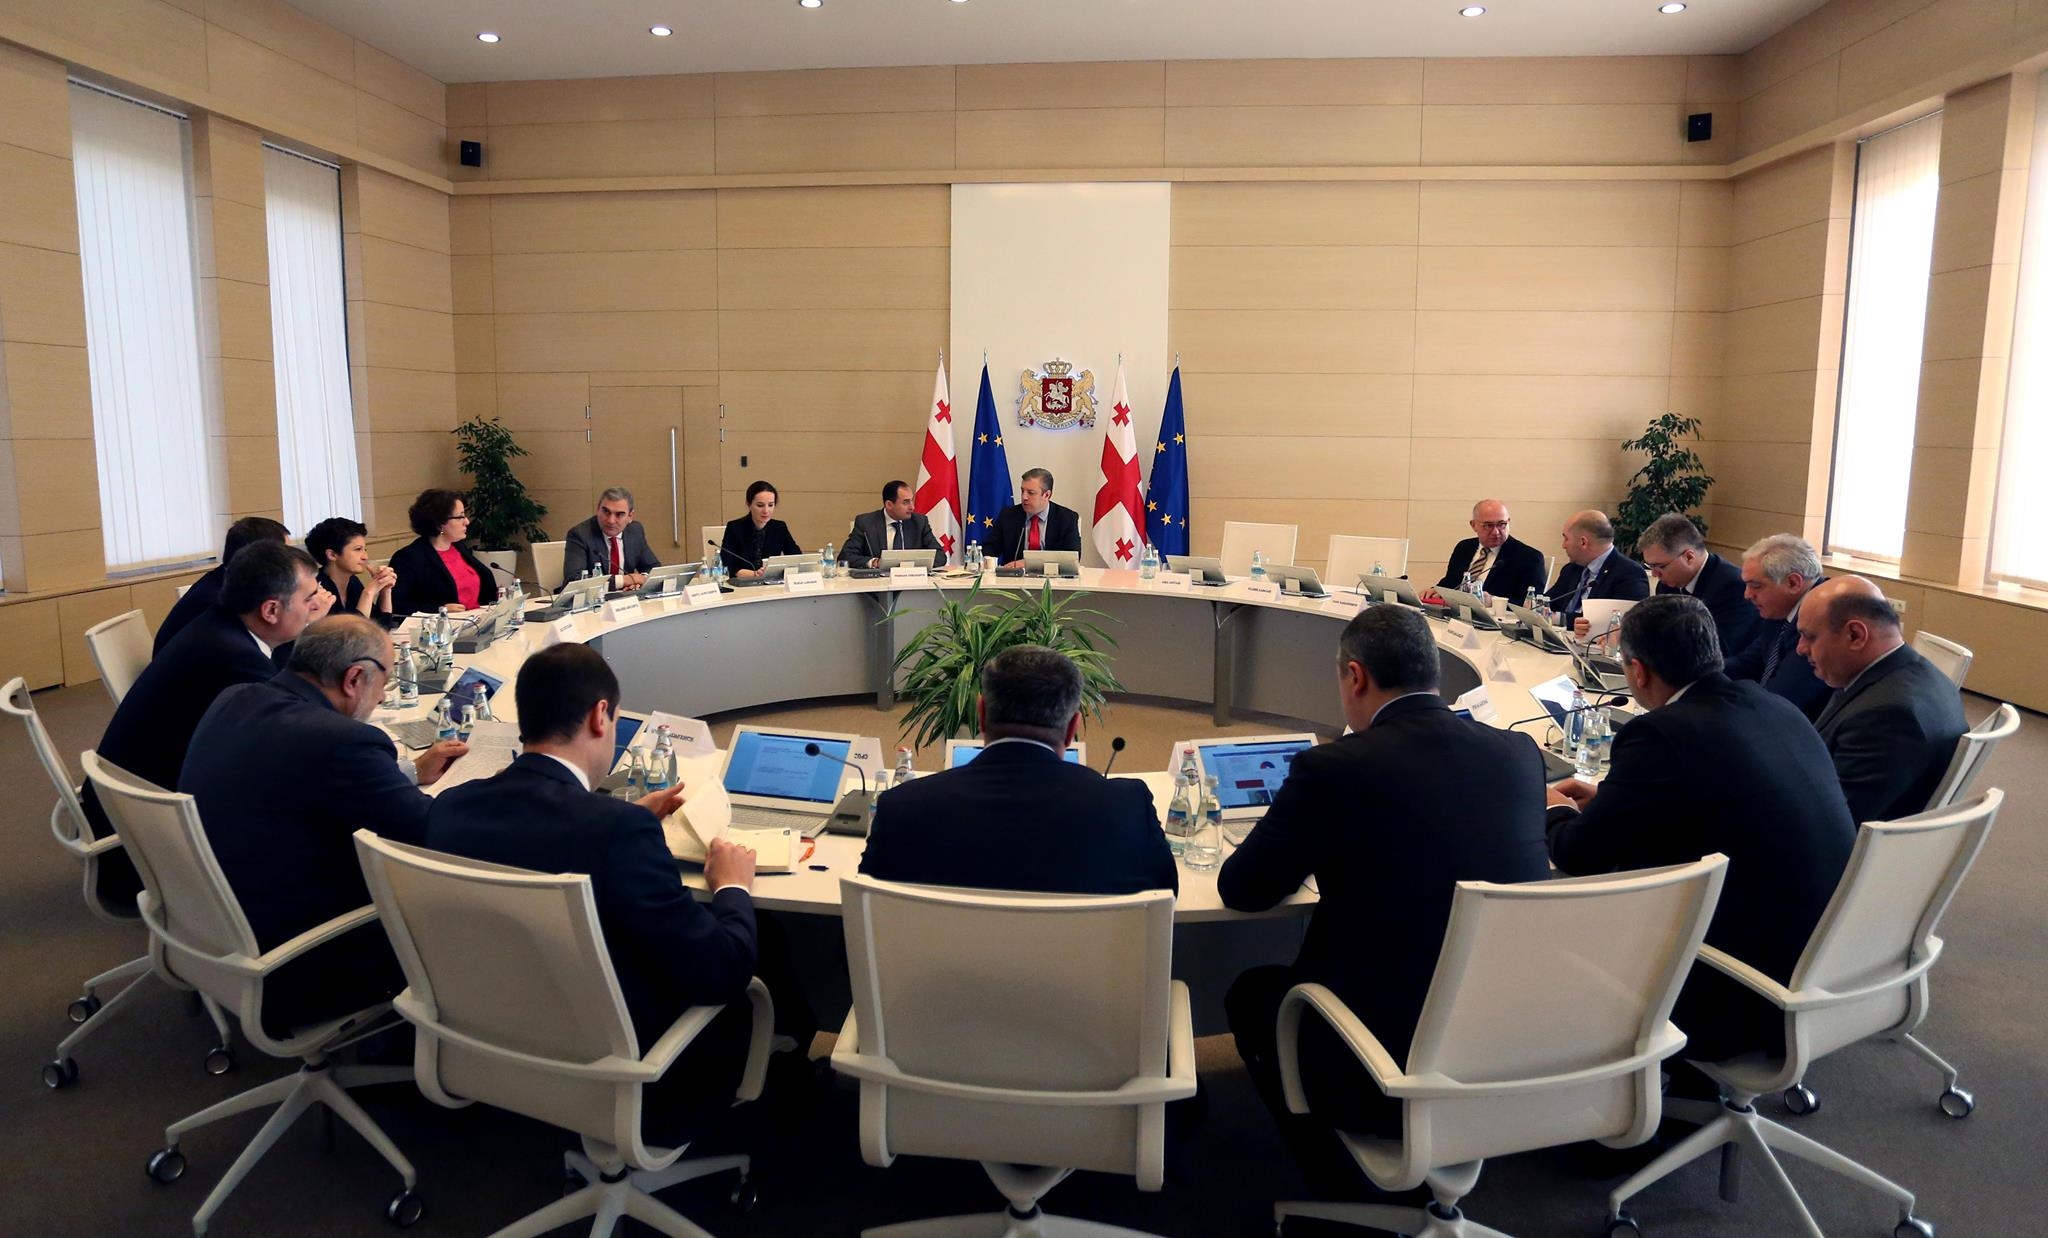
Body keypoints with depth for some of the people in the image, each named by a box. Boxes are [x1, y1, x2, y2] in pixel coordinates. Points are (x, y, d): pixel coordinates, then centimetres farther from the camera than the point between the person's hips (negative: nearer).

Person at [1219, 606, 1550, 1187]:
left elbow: (1240, 889, -2)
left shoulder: (1332, 769, -17)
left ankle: (1339, 1183, 31)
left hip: (1391, 1079, -6)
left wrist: (1309, 851, 18)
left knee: (1252, 992, 22)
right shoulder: (1521, 753, -1)